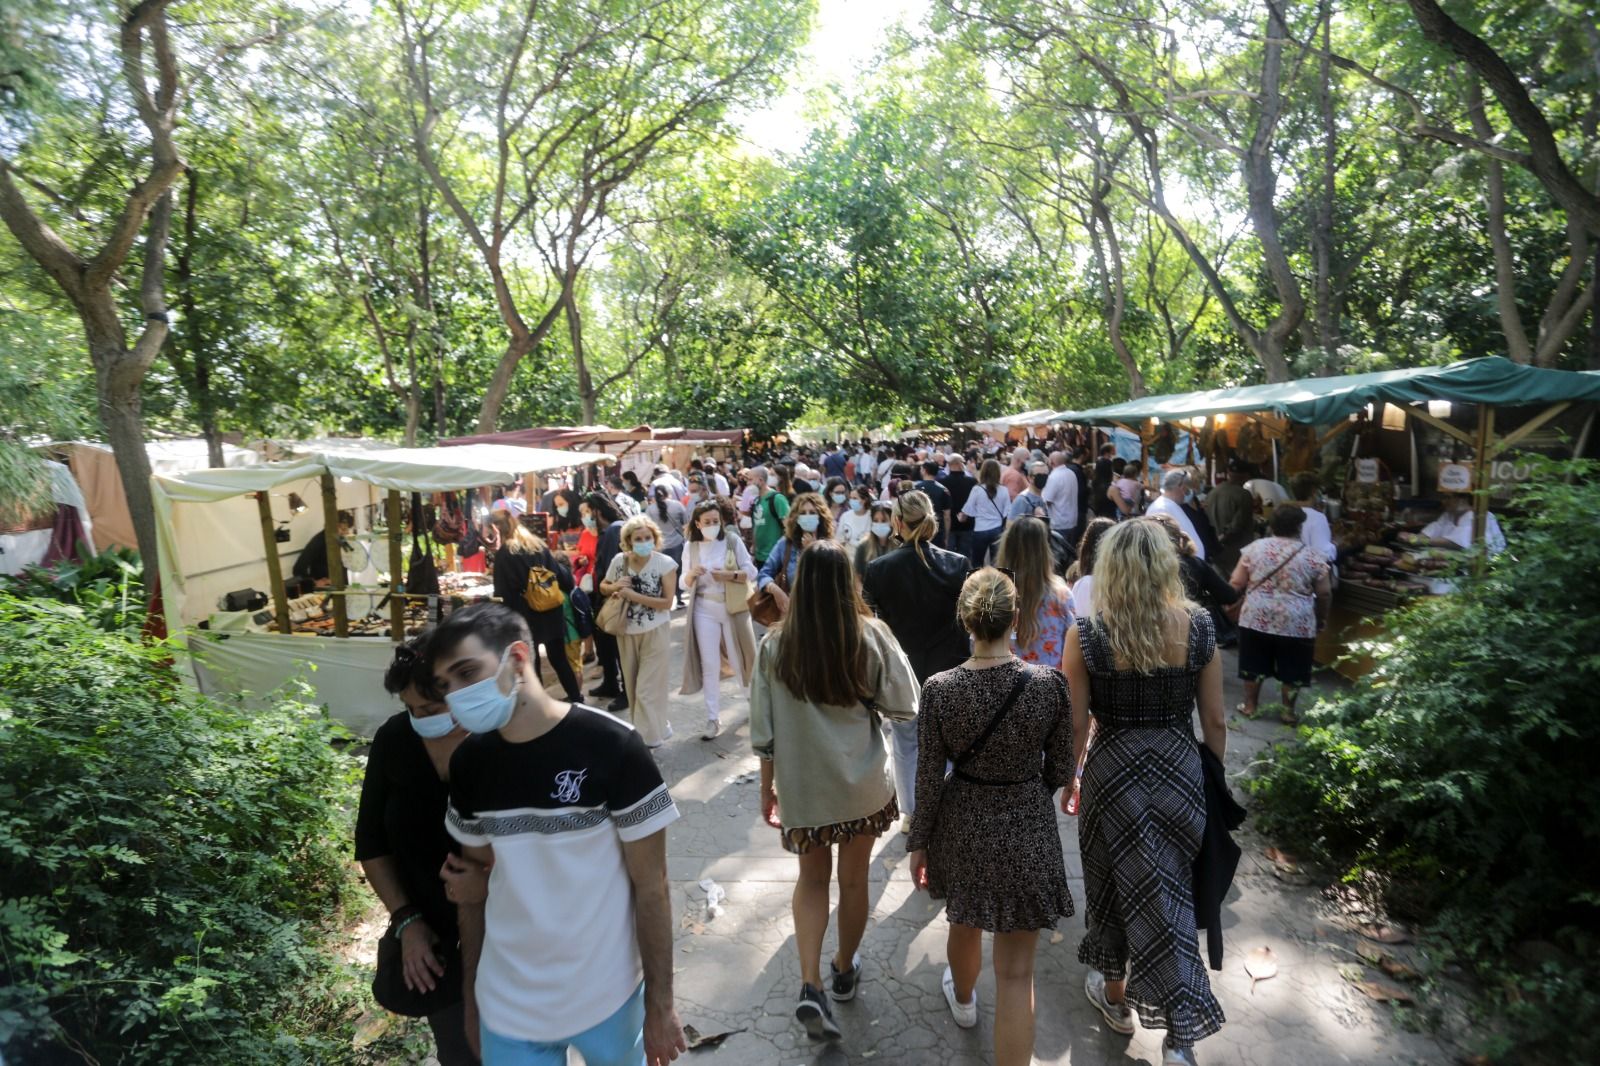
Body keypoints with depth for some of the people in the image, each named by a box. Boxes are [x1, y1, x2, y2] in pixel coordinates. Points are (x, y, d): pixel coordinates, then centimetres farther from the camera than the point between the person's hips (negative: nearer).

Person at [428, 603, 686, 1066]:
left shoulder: (611, 748, -20)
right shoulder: (469, 763, -6)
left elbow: (651, 886, -13)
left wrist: (660, 1003, -9)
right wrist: (470, 996, 11)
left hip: (606, 997, -3)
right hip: (506, 1006, 3)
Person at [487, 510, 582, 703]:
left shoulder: (503, 553, -11)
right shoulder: (538, 544, 6)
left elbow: (502, 591, -13)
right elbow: (560, 574, 3)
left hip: (525, 615, -5)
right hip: (550, 611, 6)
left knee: (530, 662, 8)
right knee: (558, 657, 17)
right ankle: (575, 697, 25)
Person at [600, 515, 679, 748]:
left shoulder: (665, 563, -15)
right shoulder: (619, 560, -5)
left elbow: (667, 602, -17)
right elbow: (603, 587, 10)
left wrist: (633, 596, -22)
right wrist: (614, 587, -13)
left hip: (654, 633, -4)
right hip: (626, 632, 5)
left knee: (647, 689, -2)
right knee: (632, 687, 15)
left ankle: (648, 737, 12)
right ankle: (645, 730, 34)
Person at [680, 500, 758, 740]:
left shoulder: (733, 541, -7)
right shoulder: (691, 547, 0)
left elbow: (752, 571, -7)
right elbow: (685, 583, 3)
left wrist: (730, 575, -23)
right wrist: (692, 573, -19)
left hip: (734, 609, -1)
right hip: (704, 611, 1)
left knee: (741, 658, 12)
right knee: (709, 665, 3)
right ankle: (713, 718, 11)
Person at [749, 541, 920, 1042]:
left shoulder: (775, 645, -10)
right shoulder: (872, 635, -13)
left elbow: (764, 729, -4)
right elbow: (905, 709, -7)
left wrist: (767, 787, 8)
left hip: (801, 785, 1)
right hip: (861, 784, 0)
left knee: (812, 876, 21)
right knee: (853, 878, 20)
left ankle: (810, 986, 9)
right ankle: (844, 971, 39)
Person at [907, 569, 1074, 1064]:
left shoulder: (939, 689, -18)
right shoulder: (1051, 683, -17)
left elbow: (928, 779, -10)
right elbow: (1061, 772, -5)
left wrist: (918, 842, 4)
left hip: (963, 826, 2)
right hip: (1027, 828, -2)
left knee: (964, 924, 30)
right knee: (1016, 971, 8)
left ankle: (963, 1001, 59)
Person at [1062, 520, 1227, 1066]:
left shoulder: (1086, 634, -17)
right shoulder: (1199, 627, -10)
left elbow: (1075, 723, -10)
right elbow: (1215, 721, -2)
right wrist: (1215, 779, 14)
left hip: (1113, 772, -2)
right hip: (1180, 770, 2)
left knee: (1116, 883, 19)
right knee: (1172, 890, 16)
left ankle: (1115, 997, 41)